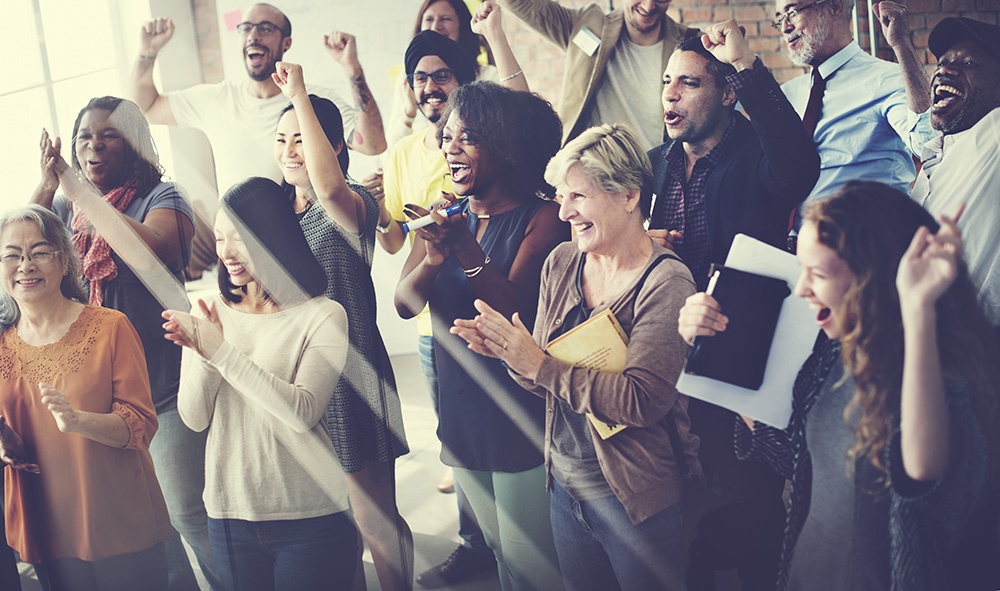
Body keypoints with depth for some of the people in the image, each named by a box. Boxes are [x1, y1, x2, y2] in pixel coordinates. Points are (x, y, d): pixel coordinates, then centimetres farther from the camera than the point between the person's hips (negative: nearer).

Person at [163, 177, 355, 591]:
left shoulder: (322, 316, -9)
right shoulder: (210, 314, 3)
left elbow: (302, 412, -20)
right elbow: (194, 418, -1)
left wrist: (221, 351, -21)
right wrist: (201, 352, -19)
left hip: (309, 518, -4)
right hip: (229, 514, 4)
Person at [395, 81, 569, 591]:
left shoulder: (540, 218, -11)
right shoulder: (446, 217, 6)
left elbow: (514, 311, -20)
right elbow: (404, 303, -2)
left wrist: (465, 248, -31)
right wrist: (432, 258, -22)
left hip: (520, 422, -6)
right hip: (462, 419, 6)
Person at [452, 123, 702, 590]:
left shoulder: (665, 283, -17)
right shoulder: (561, 263, 1)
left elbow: (641, 401, -24)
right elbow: (544, 377, 6)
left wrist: (539, 364, -25)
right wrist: (506, 351, -16)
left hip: (633, 498, -5)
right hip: (564, 485, 5)